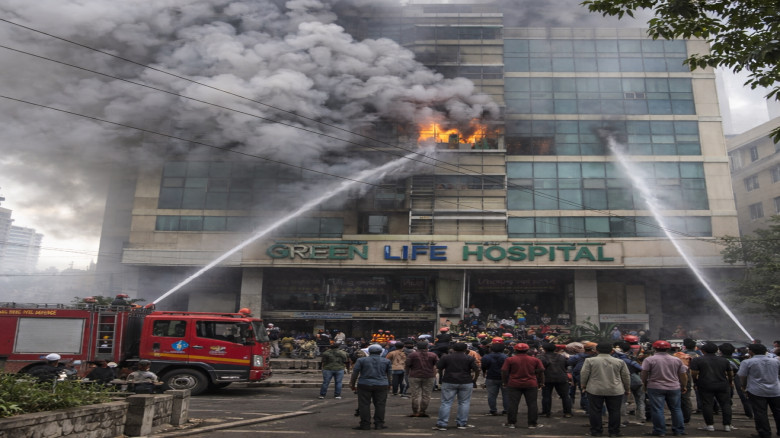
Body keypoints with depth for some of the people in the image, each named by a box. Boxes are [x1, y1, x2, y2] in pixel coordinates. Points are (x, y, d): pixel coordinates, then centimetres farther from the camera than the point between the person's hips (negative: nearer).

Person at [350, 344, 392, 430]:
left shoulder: (361, 360, 1)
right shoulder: (386, 361, 6)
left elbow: (355, 373, 2)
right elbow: (389, 374, 10)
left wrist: (352, 384, 10)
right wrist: (389, 384, 19)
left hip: (364, 385, -1)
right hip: (381, 386, 2)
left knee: (364, 405, 4)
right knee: (380, 405, 8)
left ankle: (365, 425, 4)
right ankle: (379, 424, 9)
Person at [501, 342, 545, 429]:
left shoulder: (509, 359, -3)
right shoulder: (535, 360, 3)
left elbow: (504, 372, -3)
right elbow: (541, 372, 5)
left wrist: (504, 382, 8)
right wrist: (541, 383, 15)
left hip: (513, 385, -1)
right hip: (531, 385, 1)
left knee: (512, 404, 4)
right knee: (532, 404, 9)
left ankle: (511, 423, 8)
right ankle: (533, 423, 11)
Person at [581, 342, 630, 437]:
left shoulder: (590, 360, -4)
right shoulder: (619, 362, 2)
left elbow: (584, 374, -2)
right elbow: (626, 377, 8)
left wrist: (583, 386, 12)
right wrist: (627, 389, 20)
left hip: (595, 390, -1)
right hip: (615, 391, 1)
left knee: (595, 411, 6)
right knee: (614, 411, 10)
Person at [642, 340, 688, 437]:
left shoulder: (649, 360, -7)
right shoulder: (677, 360, 4)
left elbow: (644, 374, -6)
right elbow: (683, 375, 7)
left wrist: (645, 384, 9)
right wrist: (684, 386, 19)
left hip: (655, 388, -3)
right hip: (674, 388, 3)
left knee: (657, 409, 2)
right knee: (676, 409, 15)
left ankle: (660, 431, 4)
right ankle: (679, 430, 19)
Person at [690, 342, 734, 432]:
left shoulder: (697, 360, -2)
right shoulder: (724, 360, 10)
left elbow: (694, 373, -7)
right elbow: (730, 373, 17)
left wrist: (695, 382, 8)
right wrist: (731, 381, 34)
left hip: (705, 386, -3)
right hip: (723, 385, 3)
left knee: (707, 404, 2)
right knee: (725, 404, 10)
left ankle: (710, 425, 3)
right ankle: (727, 425, 11)